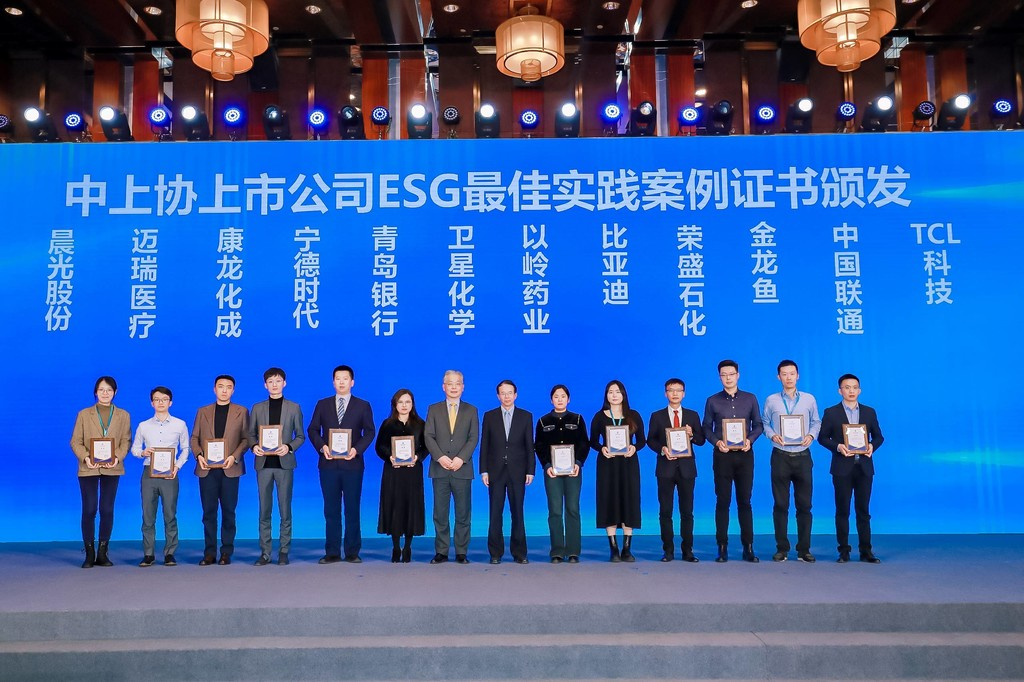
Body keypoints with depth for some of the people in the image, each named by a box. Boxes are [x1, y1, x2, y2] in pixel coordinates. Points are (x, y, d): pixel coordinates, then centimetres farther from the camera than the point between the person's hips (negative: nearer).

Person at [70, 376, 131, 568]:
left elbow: (126, 441, 5)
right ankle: (89, 554, 7)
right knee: (89, 510, -3)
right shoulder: (84, 414, 8)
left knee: (107, 510, 2)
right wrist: (85, 458, -15)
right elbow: (75, 441, 3)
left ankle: (102, 554, 10)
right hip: (88, 468, -1)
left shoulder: (123, 415, 10)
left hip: (112, 468, 1)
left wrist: (117, 457, -14)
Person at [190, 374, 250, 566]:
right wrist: (199, 455, -7)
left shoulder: (241, 412, 8)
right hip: (207, 469, 2)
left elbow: (246, 438, 3)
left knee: (228, 511, 2)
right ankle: (209, 553, 9)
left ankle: (227, 552, 8)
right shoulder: (203, 412, 14)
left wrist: (234, 456, -12)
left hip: (230, 469, -1)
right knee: (209, 511, 3)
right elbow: (194, 437, 11)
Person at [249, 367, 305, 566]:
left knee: (285, 510, 1)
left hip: (284, 463, -1)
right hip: (263, 463, 1)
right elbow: (251, 434, 11)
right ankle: (265, 552, 10)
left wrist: (289, 447, -12)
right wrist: (254, 446, -10)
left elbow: (300, 436, 6)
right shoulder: (257, 408, 10)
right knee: (264, 511, 4)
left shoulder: (294, 408, 6)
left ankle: (284, 551, 8)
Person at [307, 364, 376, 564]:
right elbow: (312, 429, 7)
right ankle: (332, 553, 10)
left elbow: (369, 432, 2)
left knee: (352, 509, 2)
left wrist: (357, 449, -14)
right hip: (328, 464, 2)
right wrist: (322, 446, -11)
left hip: (352, 463, -1)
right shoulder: (322, 404, 11)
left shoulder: (363, 406, 7)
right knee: (331, 510, 5)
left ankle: (352, 552, 9)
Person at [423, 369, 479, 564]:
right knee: (440, 513, 3)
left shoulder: (471, 410, 10)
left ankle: (461, 552, 9)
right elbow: (428, 436, 1)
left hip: (462, 468, 0)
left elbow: (474, 438, 1)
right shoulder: (434, 409, 10)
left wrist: (461, 458, -13)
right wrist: (440, 457, -13)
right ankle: (441, 552, 10)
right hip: (439, 468, 0)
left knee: (463, 514, 2)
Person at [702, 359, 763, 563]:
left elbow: (758, 425, 8)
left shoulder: (750, 399, 8)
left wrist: (750, 440, -10)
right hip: (722, 455, -1)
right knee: (722, 502, 1)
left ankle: (748, 548, 8)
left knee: (744, 502, 3)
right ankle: (722, 548, 6)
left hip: (745, 455, 1)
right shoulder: (713, 401, 5)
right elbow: (706, 428, 6)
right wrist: (717, 442, -12)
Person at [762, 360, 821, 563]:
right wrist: (772, 435, -11)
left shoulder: (809, 399, 5)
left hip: (802, 456, 1)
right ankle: (781, 548, 11)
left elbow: (816, 422, 11)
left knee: (804, 505, 3)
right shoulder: (771, 400, 3)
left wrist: (811, 435, -8)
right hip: (780, 456, -1)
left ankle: (804, 549, 11)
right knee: (780, 504, 3)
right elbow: (764, 423, 8)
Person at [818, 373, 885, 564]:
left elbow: (878, 436, 12)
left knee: (863, 510, 6)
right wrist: (837, 446, -15)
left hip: (864, 467, 2)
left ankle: (866, 551, 10)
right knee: (842, 510, 3)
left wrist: (872, 446, -9)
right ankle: (844, 551, 9)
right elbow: (822, 437, 2)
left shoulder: (869, 412, 9)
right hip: (842, 468, -2)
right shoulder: (831, 412, 2)